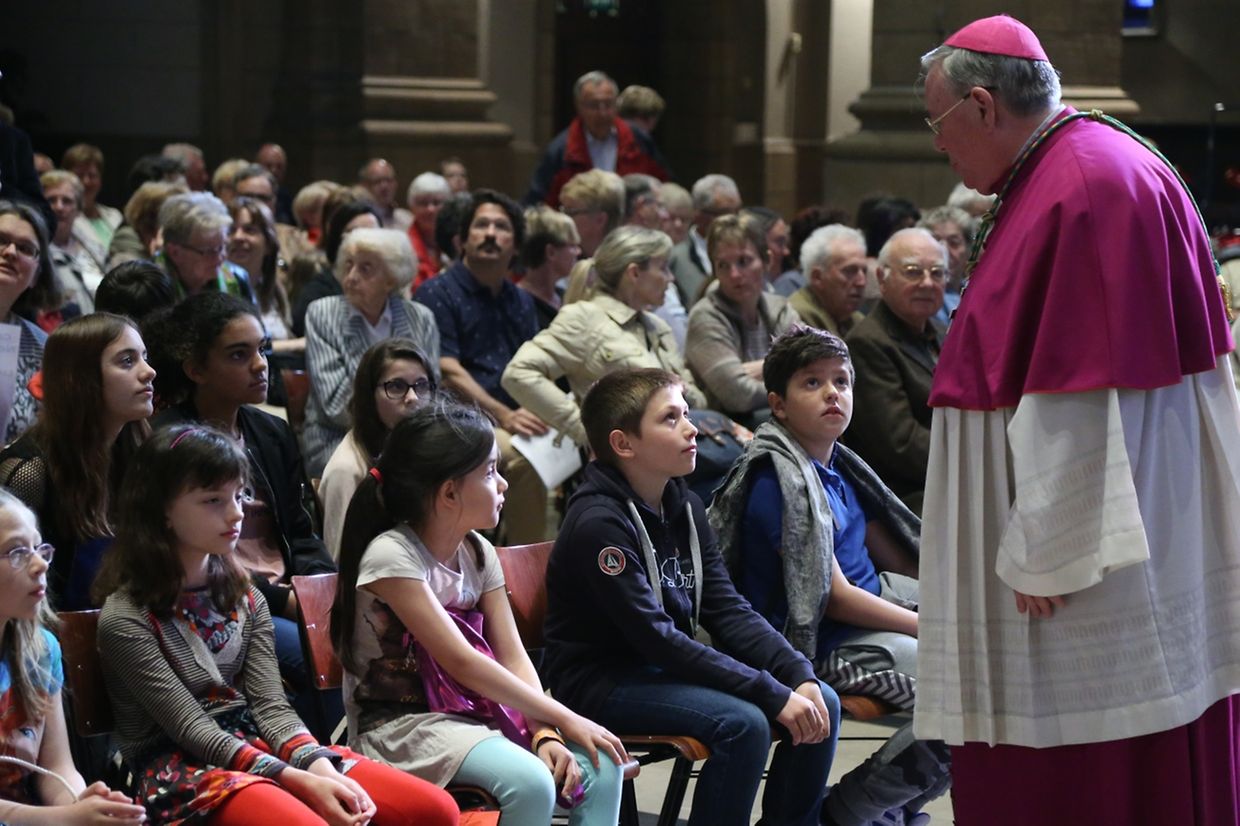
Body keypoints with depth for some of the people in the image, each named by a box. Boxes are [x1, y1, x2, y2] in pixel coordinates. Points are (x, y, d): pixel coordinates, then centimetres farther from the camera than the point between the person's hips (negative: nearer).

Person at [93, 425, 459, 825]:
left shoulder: (246, 599, 12)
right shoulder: (125, 620, -9)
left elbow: (271, 707, 5)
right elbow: (192, 728, -14)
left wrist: (321, 769, -16)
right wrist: (300, 782, -22)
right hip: (181, 770, -7)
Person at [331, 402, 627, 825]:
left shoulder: (477, 552, 7)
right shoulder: (391, 556, -17)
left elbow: (512, 657, 3)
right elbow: (461, 662, -20)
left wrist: (545, 735, -16)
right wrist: (562, 719, -17)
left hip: (472, 710, 7)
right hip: (400, 724, -7)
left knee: (601, 766, -14)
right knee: (529, 783, -31)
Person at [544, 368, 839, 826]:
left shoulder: (684, 507, 6)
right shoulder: (599, 523, -20)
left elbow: (728, 611, 3)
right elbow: (658, 639, -24)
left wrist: (798, 675, -13)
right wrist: (773, 695, -26)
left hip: (668, 669, 8)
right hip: (601, 682, -8)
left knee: (822, 704, -5)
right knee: (743, 723, -30)